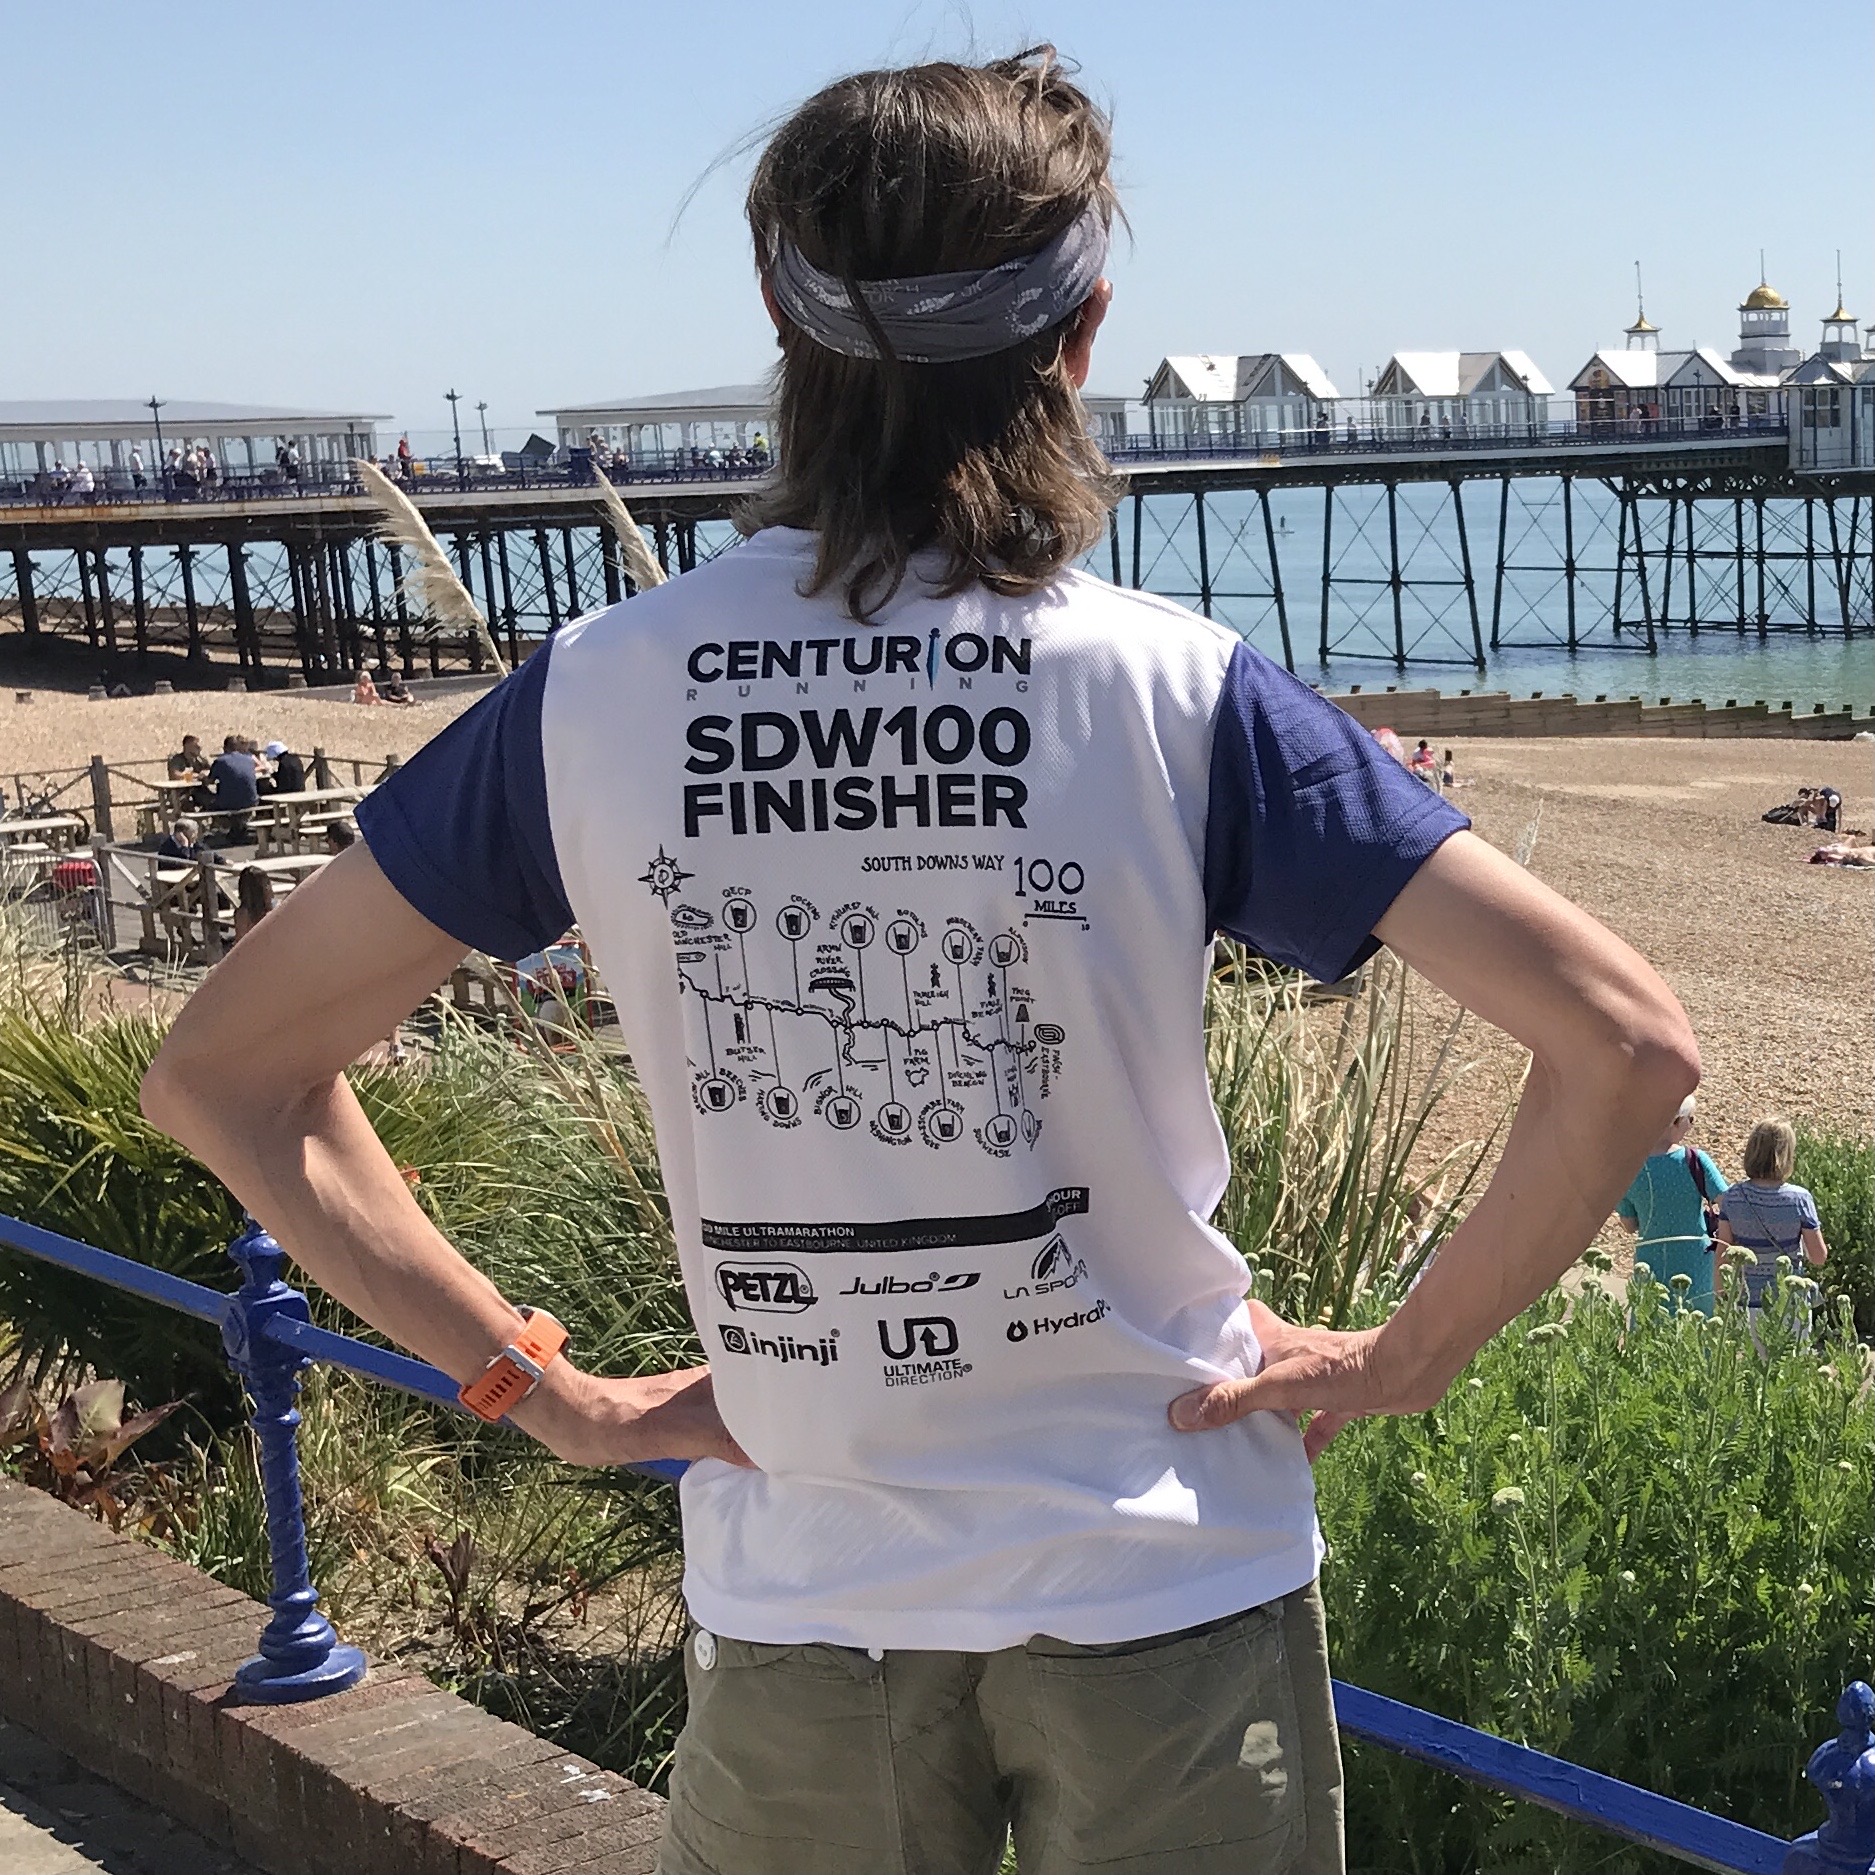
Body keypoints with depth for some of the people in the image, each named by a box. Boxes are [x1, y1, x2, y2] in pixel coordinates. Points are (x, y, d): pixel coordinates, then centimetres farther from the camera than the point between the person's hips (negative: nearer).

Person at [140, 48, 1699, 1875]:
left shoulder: (595, 693, -9)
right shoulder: (1179, 695, -16)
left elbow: (218, 1074, -2)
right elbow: (1628, 1046, -19)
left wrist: (540, 1385, 0)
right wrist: (1401, 1359, -5)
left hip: (798, 1601, 2)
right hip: (1165, 1586, -1)